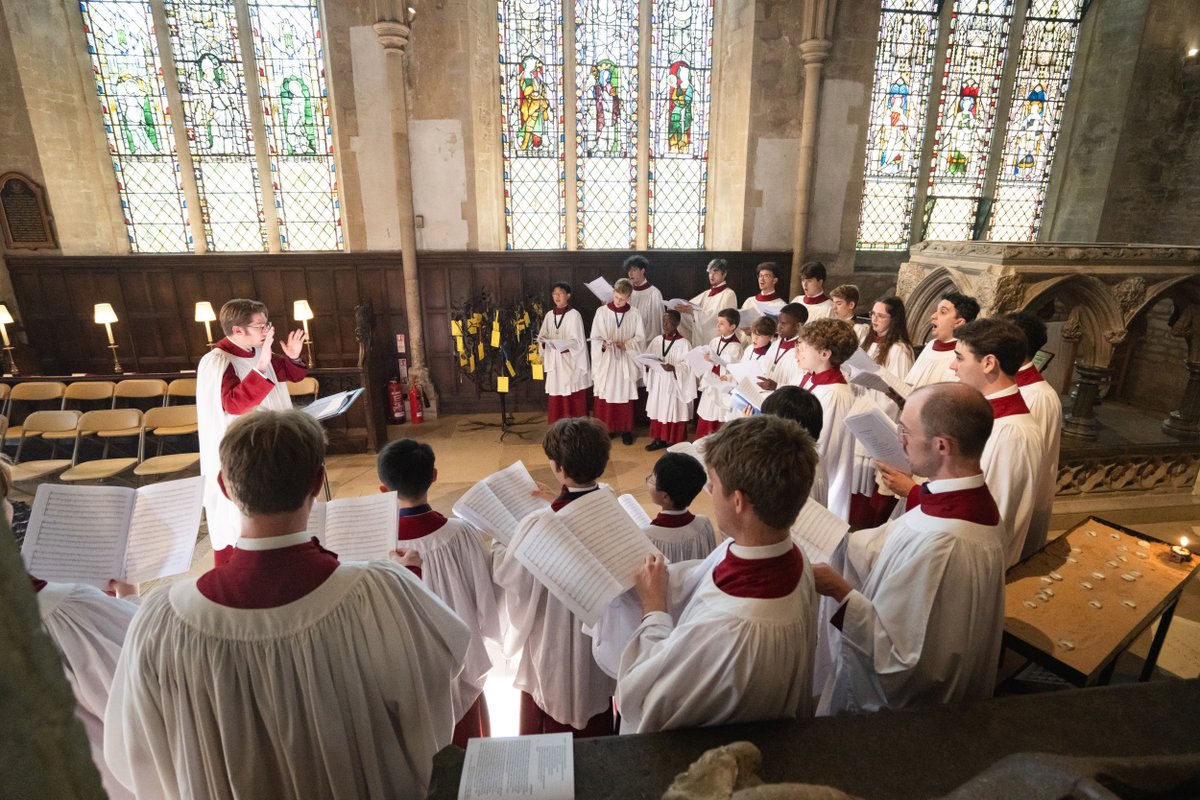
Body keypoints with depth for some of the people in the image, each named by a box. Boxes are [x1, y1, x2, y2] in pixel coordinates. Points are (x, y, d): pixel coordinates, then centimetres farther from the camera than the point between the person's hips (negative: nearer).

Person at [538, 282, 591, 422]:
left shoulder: (574, 315, -6)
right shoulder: (549, 315, 8)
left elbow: (578, 341, -9)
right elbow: (542, 337, 12)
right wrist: (543, 341, -11)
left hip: (570, 361, -4)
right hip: (554, 361, 4)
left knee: (573, 399, -2)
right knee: (556, 399, 5)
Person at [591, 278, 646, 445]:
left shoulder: (634, 314, -1)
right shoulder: (601, 312, -4)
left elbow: (640, 338, 0)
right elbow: (594, 338, -3)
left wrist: (625, 344, -16)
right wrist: (603, 344, -23)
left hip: (626, 362, 1)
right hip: (606, 361, 0)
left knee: (625, 396, 7)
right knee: (605, 396, 3)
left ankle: (626, 430, 19)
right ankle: (606, 429, 16)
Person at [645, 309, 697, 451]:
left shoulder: (683, 343, -10)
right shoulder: (657, 340, 6)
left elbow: (687, 365, -15)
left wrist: (673, 368, -30)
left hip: (674, 384, -5)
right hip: (658, 383, 6)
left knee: (674, 411, 1)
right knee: (658, 410, 12)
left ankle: (674, 441, 13)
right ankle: (659, 439, 24)